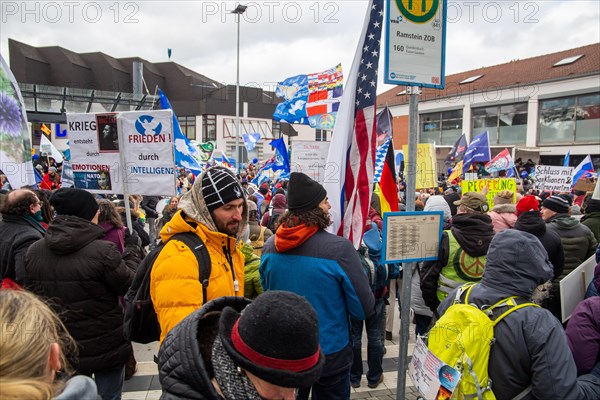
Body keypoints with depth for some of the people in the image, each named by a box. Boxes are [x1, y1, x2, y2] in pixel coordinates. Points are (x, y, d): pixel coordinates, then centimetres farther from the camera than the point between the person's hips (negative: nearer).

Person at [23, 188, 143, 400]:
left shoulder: (33, 251, -5)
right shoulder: (102, 250, -23)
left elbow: (31, 294, 7)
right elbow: (130, 286, -12)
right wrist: (132, 250, -1)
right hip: (105, 345, -5)